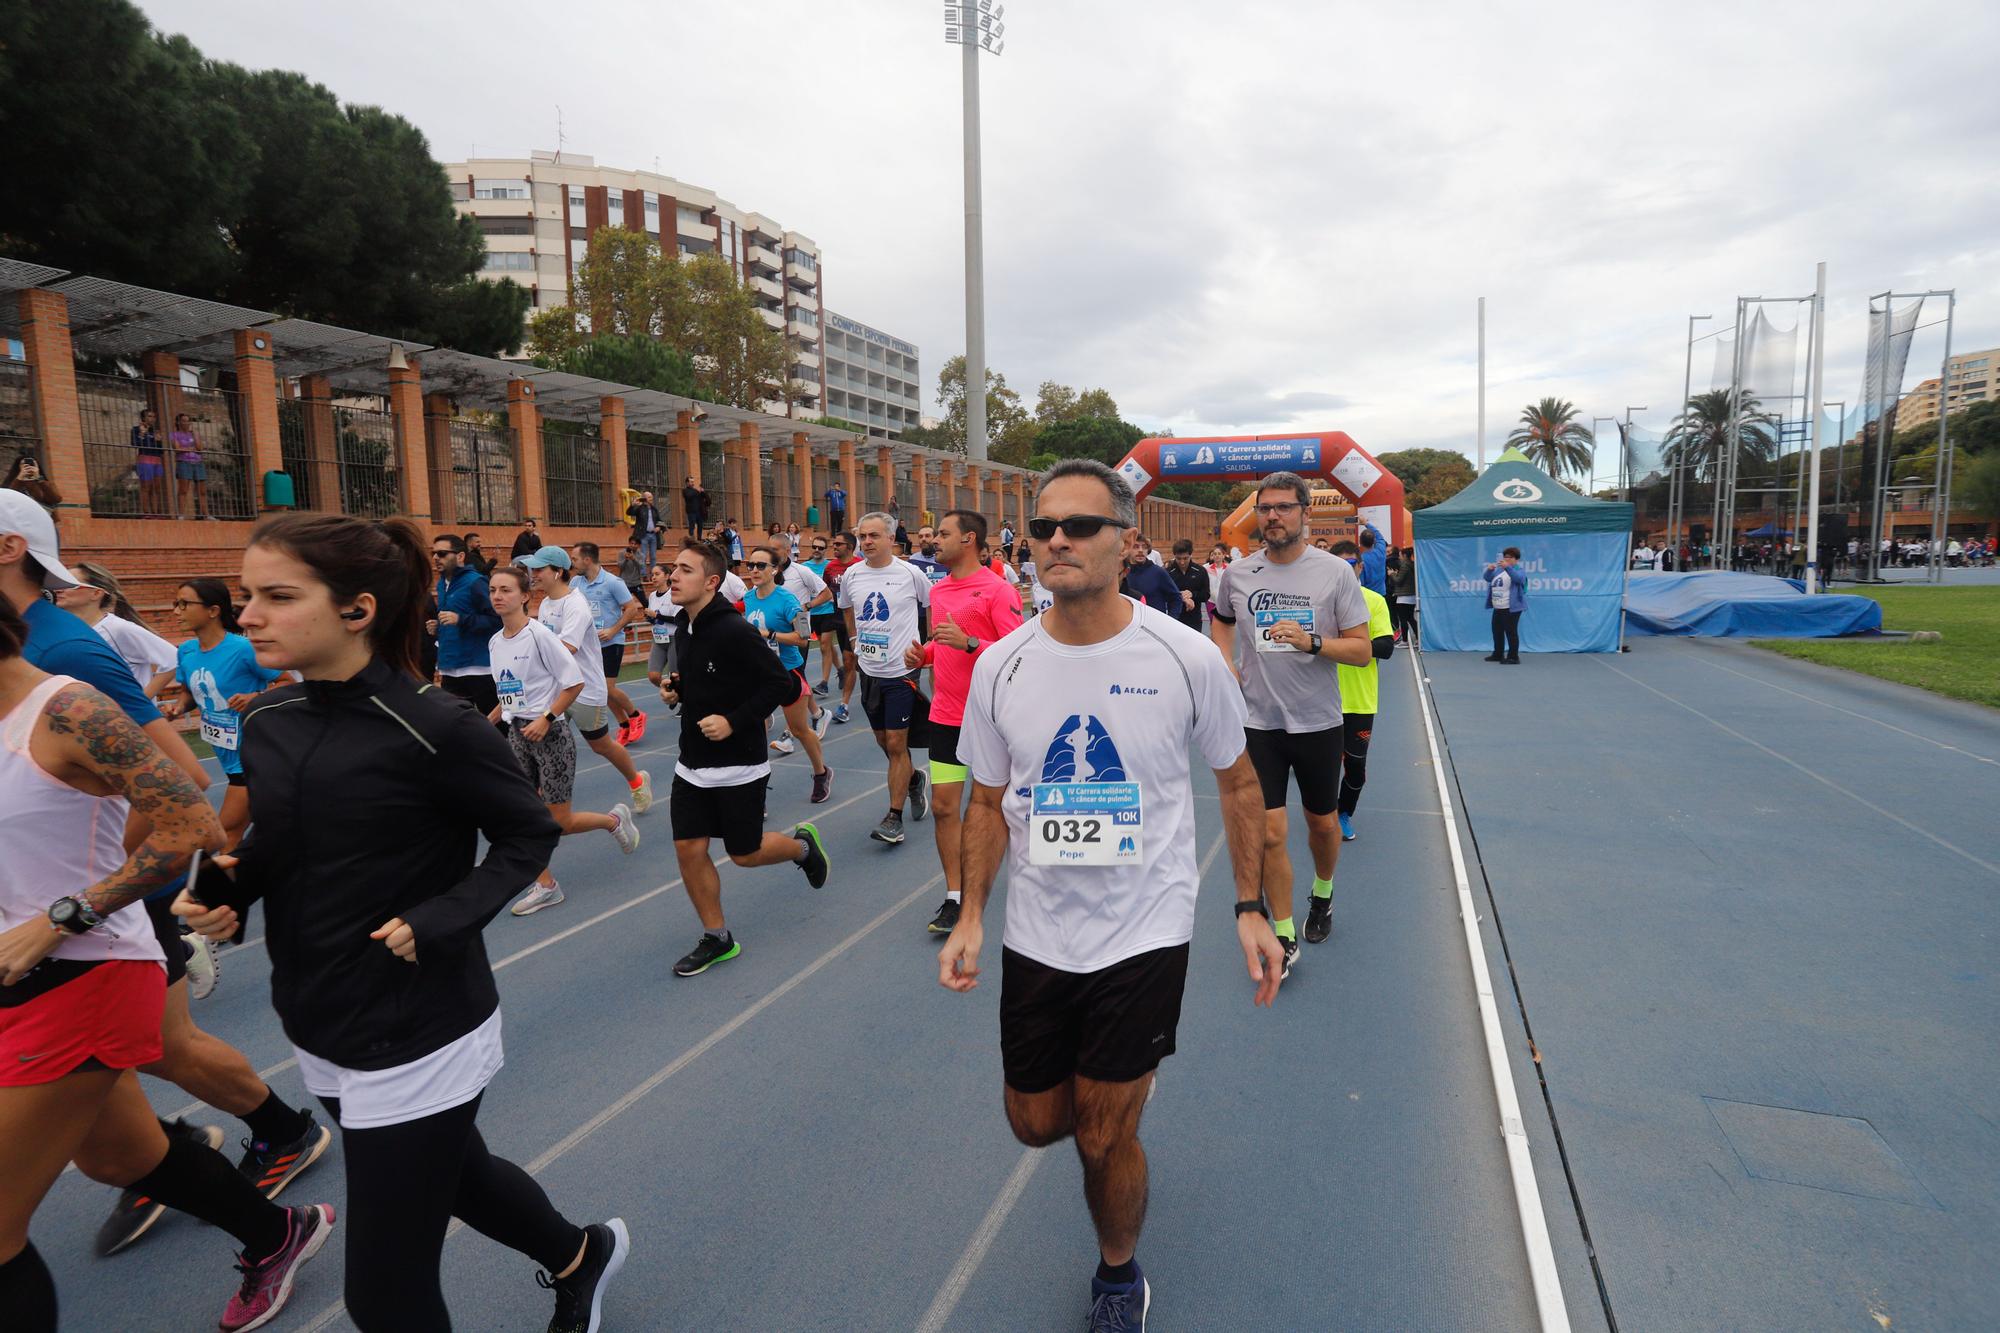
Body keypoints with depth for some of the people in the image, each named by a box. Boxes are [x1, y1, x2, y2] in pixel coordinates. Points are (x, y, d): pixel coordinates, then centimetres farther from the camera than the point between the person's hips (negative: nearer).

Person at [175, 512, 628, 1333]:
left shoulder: (434, 728, -22)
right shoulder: (266, 723, -1)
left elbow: (528, 835, -11)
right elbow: (281, 845, 13)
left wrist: (439, 922, -23)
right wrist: (221, 893, -6)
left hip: (416, 1040, -7)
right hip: (320, 1031, 8)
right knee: (452, 1172, 28)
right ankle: (580, 1255, 55)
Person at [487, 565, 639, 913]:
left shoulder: (539, 634, -15)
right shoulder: (495, 642, 6)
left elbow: (574, 683, -15)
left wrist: (546, 718, -19)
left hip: (549, 734, -6)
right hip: (517, 734, 7)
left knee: (560, 823, -1)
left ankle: (615, 819, 27)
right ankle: (546, 886, 16)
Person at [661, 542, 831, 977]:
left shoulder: (735, 631, -20)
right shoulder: (683, 633, 5)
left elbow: (780, 683, -20)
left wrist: (734, 721, -24)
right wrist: (676, 690, 0)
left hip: (739, 766, -7)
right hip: (692, 765, 7)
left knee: (744, 853, 6)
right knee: (688, 849, 4)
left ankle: (803, 845, 37)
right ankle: (717, 938, 21)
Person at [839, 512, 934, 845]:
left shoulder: (910, 573, -9)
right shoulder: (851, 575, 3)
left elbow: (933, 607, 6)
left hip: (902, 670, -5)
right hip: (869, 671, 5)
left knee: (896, 743, -7)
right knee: (883, 740, 14)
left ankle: (894, 817, 0)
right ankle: (915, 779, 42)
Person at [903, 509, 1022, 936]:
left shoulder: (999, 589, -12)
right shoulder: (938, 590, 9)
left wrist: (968, 642, -27)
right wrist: (920, 655, 1)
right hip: (946, 715, 6)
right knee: (943, 806, 2)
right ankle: (954, 897, 13)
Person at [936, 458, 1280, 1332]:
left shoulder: (1186, 657, -13)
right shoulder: (1000, 667, -7)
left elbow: (1237, 781, 1)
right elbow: (989, 802, 5)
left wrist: (1250, 909, -1)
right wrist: (971, 917, -1)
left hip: (1145, 933, -3)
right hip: (1035, 936, 3)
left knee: (1103, 1138, 6)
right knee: (1036, 1123, 18)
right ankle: (1122, 1086, 54)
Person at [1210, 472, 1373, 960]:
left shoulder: (1336, 572, -7)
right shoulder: (1236, 573, 0)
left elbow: (1361, 649, -7)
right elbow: (1221, 619, 22)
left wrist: (1311, 643, -24)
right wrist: (1225, 662, 4)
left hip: (1318, 722, 0)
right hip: (1258, 723, 0)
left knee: (1322, 823, 17)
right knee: (1270, 833, -4)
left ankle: (1323, 893, 47)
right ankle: (1284, 936, 12)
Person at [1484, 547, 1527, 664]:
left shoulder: (1518, 571, -4)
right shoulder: (1499, 570, 15)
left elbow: (1518, 578, -27)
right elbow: (1488, 578, 4)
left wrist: (1507, 567, -42)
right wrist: (1490, 570, -18)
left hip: (1511, 608, -7)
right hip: (1498, 608, 7)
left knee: (1511, 632, -9)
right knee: (1497, 631, 14)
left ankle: (1513, 657, -5)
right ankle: (1498, 654, 25)